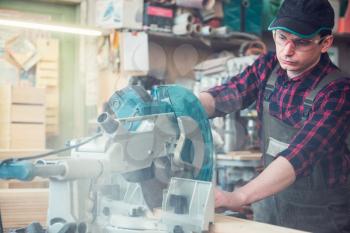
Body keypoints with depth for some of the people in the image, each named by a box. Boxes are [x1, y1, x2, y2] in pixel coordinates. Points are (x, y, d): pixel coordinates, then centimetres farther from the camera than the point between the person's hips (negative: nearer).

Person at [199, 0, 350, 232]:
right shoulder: (269, 66, -5)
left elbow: (300, 155, -33)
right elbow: (227, 94, -16)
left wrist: (237, 197, -44)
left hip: (320, 212, -4)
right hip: (270, 199, 5)